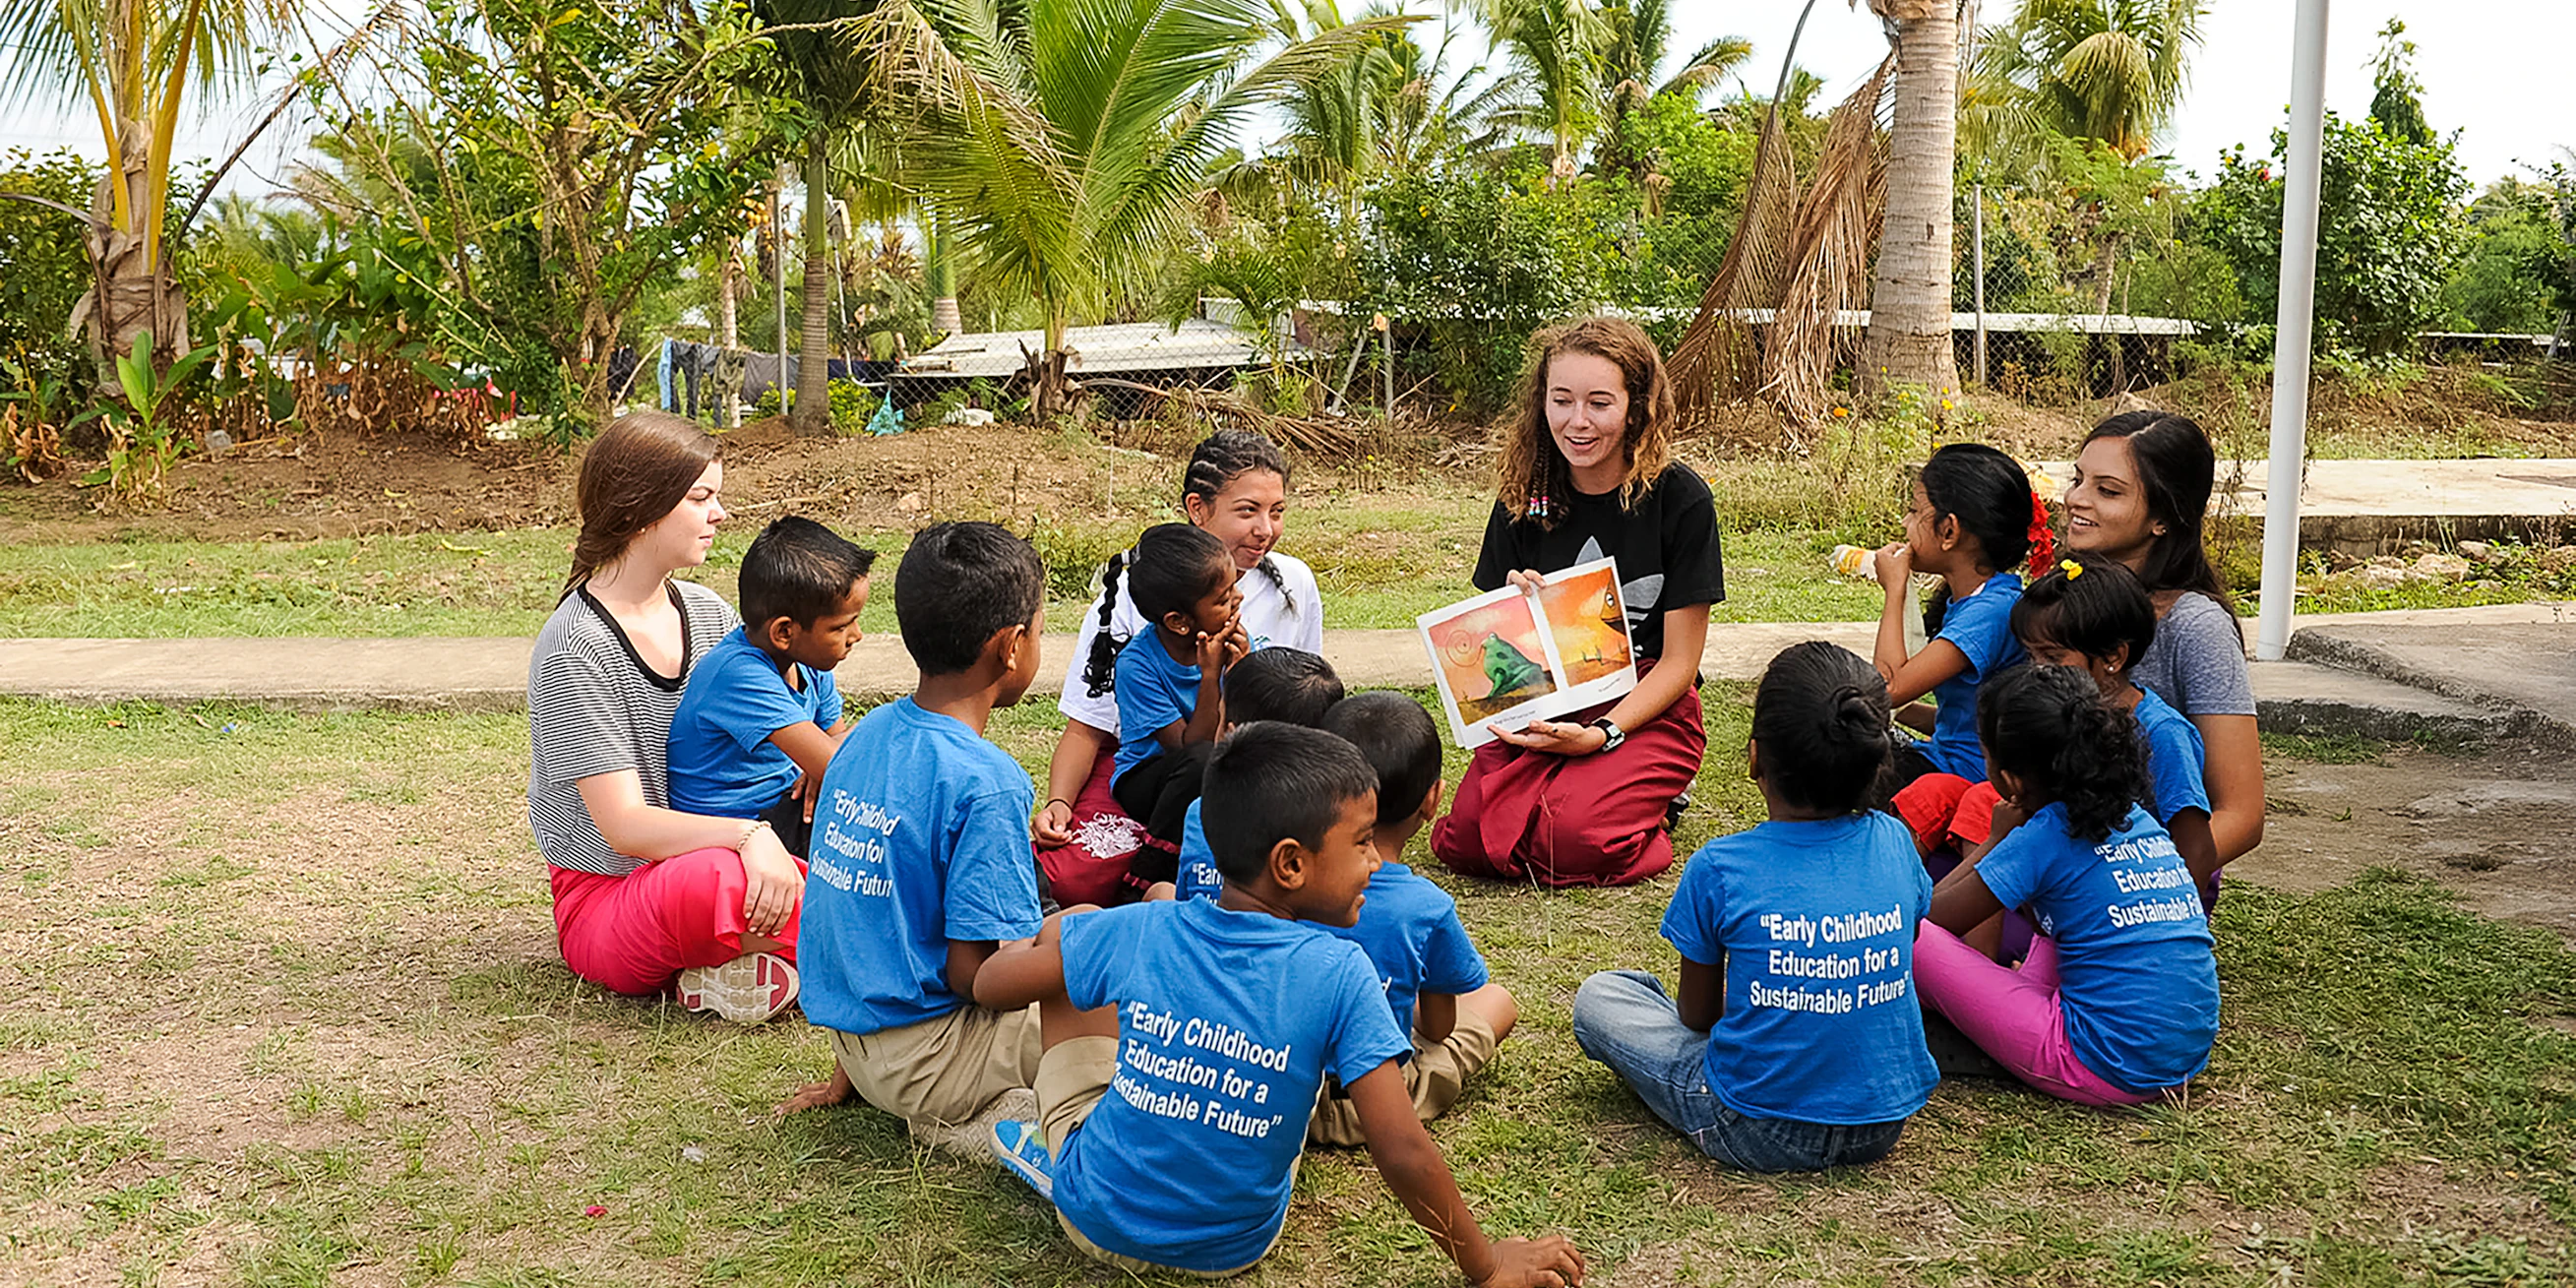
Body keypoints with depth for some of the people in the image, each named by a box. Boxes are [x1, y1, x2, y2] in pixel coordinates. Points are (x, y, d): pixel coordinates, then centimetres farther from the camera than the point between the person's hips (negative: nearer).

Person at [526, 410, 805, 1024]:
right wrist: (748, 835, -36)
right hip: (604, 899, -6)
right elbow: (625, 827, -22)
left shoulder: (707, 612, 5)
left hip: (703, 852, 6)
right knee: (716, 878, -41)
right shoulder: (574, 649, -17)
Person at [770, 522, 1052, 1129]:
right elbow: (975, 975, -21)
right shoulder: (986, 783, -22)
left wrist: (848, 1073, 19)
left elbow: (864, 911, 10)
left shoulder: (868, 734, 2)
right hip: (925, 1062, -8)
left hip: (857, 1044, 8)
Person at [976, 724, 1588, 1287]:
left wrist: (1027, 949, 21)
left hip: (1097, 1219, 1)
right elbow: (1403, 1153, -25)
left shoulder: (1139, 932, -16)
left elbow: (992, 981, -2)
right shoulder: (1336, 973, -24)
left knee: (1066, 926, 14)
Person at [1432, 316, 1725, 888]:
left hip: (1648, 711, -3)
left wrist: (1601, 734, -21)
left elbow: (1678, 662, -7)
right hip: (1543, 707, 4)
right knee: (1468, 837, -21)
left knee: (1574, 841, -28)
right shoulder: (1523, 500, 3)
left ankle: (1656, 798, 4)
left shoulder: (1681, 499, -9)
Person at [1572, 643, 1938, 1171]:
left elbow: (1697, 1014, -4)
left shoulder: (1718, 869, -16)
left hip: (1762, 1135, -5)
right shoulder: (1893, 843, -5)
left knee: (1597, 997, 10)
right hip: (1883, 1125, 5)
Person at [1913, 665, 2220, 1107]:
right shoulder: (2136, 820, 9)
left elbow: (1926, 916, -3)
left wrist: (1998, 838, 8)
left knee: (1913, 936, -10)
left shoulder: (2041, 839, -12)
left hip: (2106, 1074, -8)